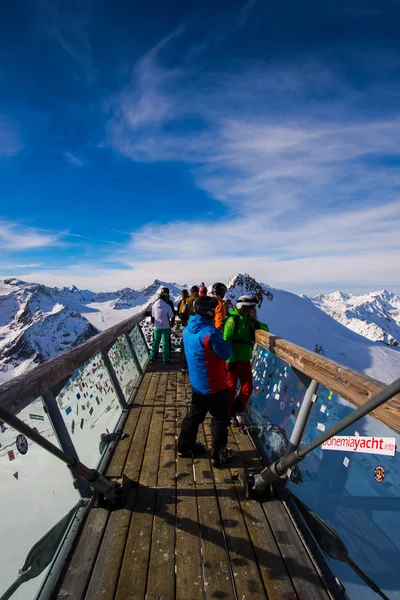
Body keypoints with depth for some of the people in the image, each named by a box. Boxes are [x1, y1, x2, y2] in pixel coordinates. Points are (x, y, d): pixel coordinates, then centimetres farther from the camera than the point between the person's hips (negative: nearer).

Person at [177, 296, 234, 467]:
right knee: (220, 418, 13)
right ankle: (218, 455, 27)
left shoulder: (188, 329, -1)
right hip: (214, 385, -7)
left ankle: (185, 447, 39)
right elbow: (226, 353, -20)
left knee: (195, 414, 24)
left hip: (196, 382, 8)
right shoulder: (210, 332, -28)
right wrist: (225, 342, -1)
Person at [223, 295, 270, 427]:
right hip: (233, 360, -7)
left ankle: (237, 411, 29)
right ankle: (228, 413, 27)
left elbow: (266, 329, 15)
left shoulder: (250, 321, 8)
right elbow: (226, 341, -19)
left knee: (248, 387, 10)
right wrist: (230, 360, -22)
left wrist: (258, 325, -8)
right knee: (231, 387, 7)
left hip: (245, 360, 7)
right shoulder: (233, 320, -15)